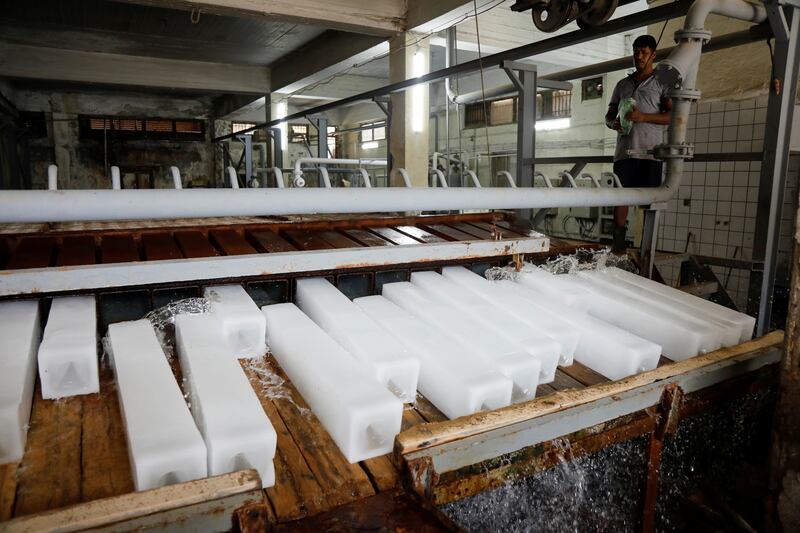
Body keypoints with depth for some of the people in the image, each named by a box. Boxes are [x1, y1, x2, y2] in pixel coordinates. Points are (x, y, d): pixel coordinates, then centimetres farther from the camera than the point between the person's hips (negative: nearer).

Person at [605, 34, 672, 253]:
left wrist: (643, 117, -15)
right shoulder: (622, 84, 22)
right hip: (624, 150, 3)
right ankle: (618, 242, 0)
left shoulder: (661, 83, 10)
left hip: (650, 151, -3)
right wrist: (613, 123, -2)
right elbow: (609, 115, 23)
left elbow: (673, 115, -1)